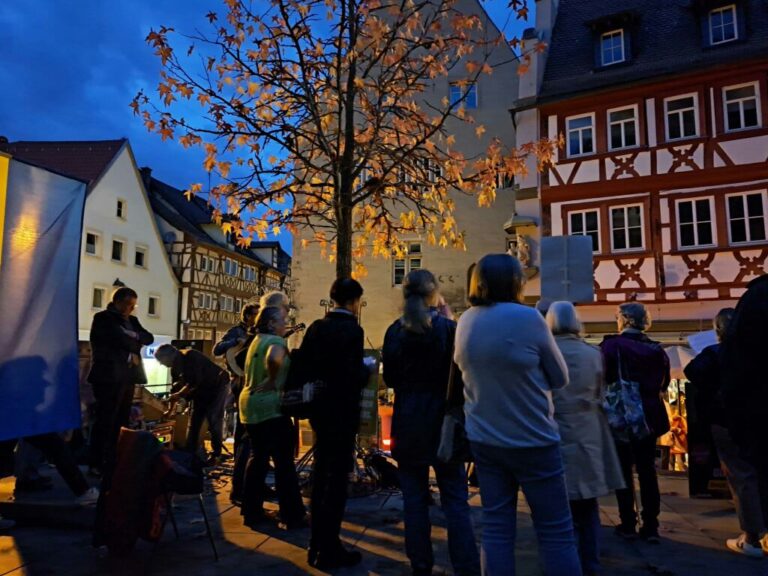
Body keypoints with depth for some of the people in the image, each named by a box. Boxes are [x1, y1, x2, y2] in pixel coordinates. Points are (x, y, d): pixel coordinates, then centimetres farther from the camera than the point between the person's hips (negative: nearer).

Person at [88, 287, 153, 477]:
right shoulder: (103, 318, -4)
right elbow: (119, 339, -16)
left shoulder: (132, 320, 18)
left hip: (127, 377, 7)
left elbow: (149, 338, 6)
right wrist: (130, 353, -2)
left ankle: (113, 462, 17)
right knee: (105, 421, -4)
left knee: (121, 421, 9)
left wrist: (133, 336, -10)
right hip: (109, 376, -7)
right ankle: (96, 464, 4)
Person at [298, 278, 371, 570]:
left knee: (321, 476, 17)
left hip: (320, 411, 7)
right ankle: (329, 550, 13)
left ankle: (317, 544, 29)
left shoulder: (316, 327, 4)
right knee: (337, 480, 3)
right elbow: (354, 378, -23)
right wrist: (367, 369, -3)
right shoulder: (352, 330, -17)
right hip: (342, 414, -7)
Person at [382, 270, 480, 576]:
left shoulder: (394, 331, 1)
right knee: (455, 499, 4)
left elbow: (390, 379, 7)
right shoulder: (448, 327, -8)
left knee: (414, 496, 11)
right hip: (443, 421, -2)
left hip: (407, 424, 3)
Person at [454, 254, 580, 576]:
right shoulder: (528, 318, -15)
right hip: (531, 439, -5)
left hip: (484, 438, 5)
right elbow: (560, 378, -5)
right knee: (555, 530, 6)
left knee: (495, 526, 12)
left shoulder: (465, 322, 1)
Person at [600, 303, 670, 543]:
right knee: (647, 470, 11)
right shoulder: (656, 349, 2)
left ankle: (628, 525, 13)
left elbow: (603, 378, -17)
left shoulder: (611, 345, -13)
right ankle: (650, 527, 14)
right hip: (649, 416, 4)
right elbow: (663, 382, 10)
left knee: (624, 470, 8)